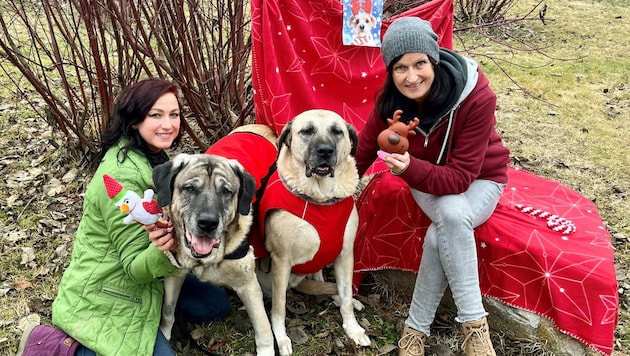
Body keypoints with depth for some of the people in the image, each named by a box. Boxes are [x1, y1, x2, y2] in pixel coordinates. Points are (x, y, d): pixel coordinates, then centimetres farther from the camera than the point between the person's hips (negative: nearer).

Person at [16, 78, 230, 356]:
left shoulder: (151, 156, 0)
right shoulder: (122, 177, -29)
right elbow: (134, 267, -26)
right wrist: (161, 251, -44)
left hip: (143, 272, 9)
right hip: (105, 294, -9)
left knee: (217, 304, 6)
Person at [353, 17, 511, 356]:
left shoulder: (477, 98, -31)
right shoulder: (391, 100, -20)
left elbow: (461, 176, -31)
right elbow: (363, 150, -5)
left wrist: (410, 168, -47)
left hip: (479, 179, -2)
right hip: (426, 177, 2)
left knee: (442, 234, -33)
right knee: (450, 216, -33)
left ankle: (416, 327, -14)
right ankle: (474, 322, -19)